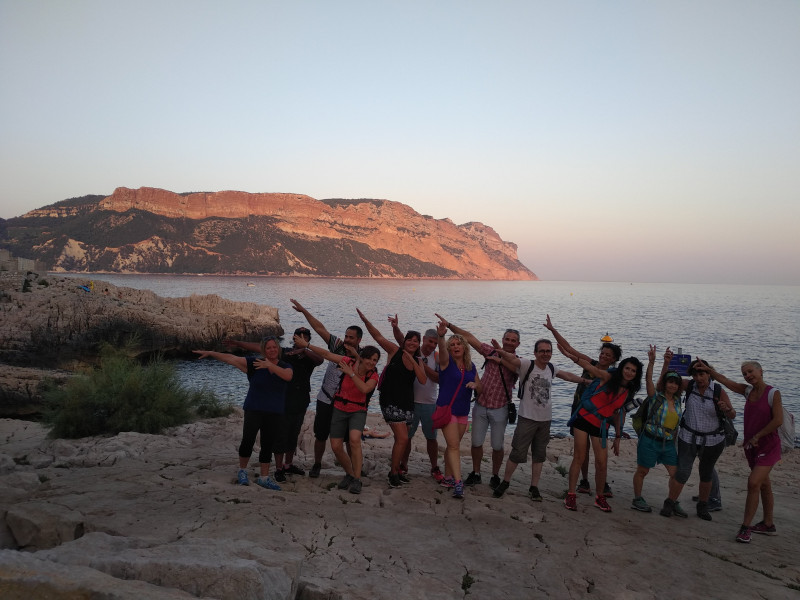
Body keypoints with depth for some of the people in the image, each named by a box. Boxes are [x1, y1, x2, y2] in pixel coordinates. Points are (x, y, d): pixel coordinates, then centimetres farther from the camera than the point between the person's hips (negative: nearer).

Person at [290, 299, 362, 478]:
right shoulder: (337, 345, -4)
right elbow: (320, 328, -6)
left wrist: (355, 356, -25)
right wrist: (304, 311, -9)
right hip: (326, 400, 1)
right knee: (321, 435, 10)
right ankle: (316, 464, 29)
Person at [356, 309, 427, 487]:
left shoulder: (418, 362, 8)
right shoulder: (394, 351, -4)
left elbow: (423, 380, -8)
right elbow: (378, 336, -12)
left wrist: (412, 361, -15)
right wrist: (365, 320, -22)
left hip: (407, 403, 6)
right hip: (391, 402, -6)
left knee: (401, 440, 13)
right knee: (402, 438, -12)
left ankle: (396, 470, 30)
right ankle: (393, 473, 3)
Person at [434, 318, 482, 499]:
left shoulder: (471, 367, 8)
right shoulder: (446, 361, -7)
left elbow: (481, 390, 13)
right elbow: (442, 349, -30)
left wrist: (475, 385, -12)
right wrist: (441, 336, -52)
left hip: (463, 412, 5)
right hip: (446, 408, -5)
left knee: (453, 446, 14)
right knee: (454, 445, -12)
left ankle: (448, 477, 26)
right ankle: (458, 482, -15)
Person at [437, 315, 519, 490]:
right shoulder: (491, 352, 0)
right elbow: (470, 337, -1)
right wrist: (449, 325, -4)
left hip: (500, 409, -2)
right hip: (480, 405, 2)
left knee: (498, 446, 8)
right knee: (476, 442, 10)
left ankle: (495, 476, 27)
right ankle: (475, 474, 27)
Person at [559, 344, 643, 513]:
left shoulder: (628, 392, 7)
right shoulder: (608, 377, -8)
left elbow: (619, 414, 14)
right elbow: (589, 366, -18)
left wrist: (618, 437, 14)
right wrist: (570, 355, -32)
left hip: (601, 426, 4)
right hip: (584, 418, -4)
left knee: (602, 464, 4)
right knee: (579, 457, -2)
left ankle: (600, 497, 23)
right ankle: (571, 495, 6)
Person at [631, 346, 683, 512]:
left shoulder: (677, 400, 7)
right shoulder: (656, 397, -8)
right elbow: (648, 379, -21)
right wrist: (651, 362, -34)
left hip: (669, 443, 5)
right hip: (651, 441, -5)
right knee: (642, 471, 8)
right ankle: (637, 500, 21)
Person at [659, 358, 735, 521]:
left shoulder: (719, 391, -11)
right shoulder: (689, 385, -7)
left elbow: (732, 415, -7)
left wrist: (726, 409, -29)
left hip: (713, 440, 0)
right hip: (689, 438, 0)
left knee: (706, 475, 15)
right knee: (682, 472, -10)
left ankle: (702, 506, 32)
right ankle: (670, 504, 4)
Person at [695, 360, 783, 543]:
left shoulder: (773, 393, -13)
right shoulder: (748, 391, 5)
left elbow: (778, 420, -18)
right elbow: (725, 381, 9)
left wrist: (756, 437, -15)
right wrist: (709, 370, 2)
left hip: (768, 446, -7)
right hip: (751, 446, 7)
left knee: (753, 482, -16)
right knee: (763, 484, 16)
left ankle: (745, 527, -10)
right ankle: (768, 524, 27)